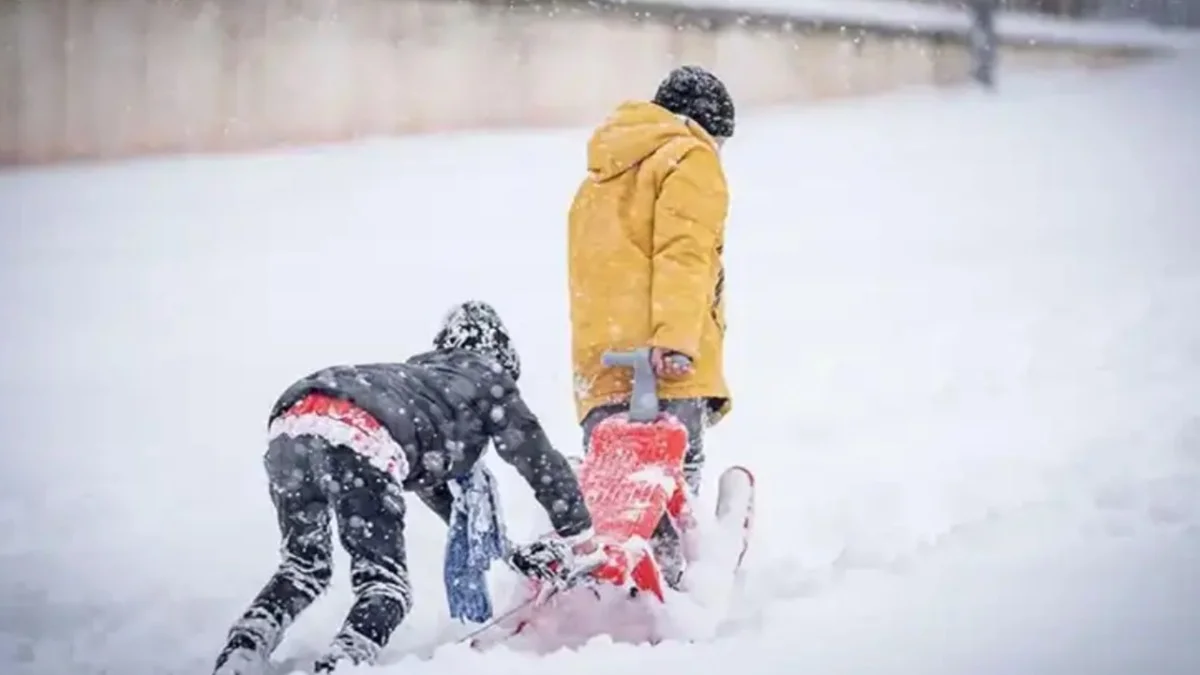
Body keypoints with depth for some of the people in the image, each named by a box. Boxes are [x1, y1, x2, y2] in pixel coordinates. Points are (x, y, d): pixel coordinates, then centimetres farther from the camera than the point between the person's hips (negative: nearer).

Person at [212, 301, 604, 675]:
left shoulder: (419, 376, 44)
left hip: (290, 421, 7)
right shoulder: (489, 380, 28)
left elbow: (431, 476, 53)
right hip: (360, 442, -7)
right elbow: (543, 463, 29)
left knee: (303, 569, 24)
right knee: (385, 586, 3)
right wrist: (581, 544, 41)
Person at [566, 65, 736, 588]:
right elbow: (683, 253, -10)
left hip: (599, 366, 7)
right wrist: (676, 340, -21)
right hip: (664, 367, -7)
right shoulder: (689, 159, 6)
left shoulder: (599, 179, 32)